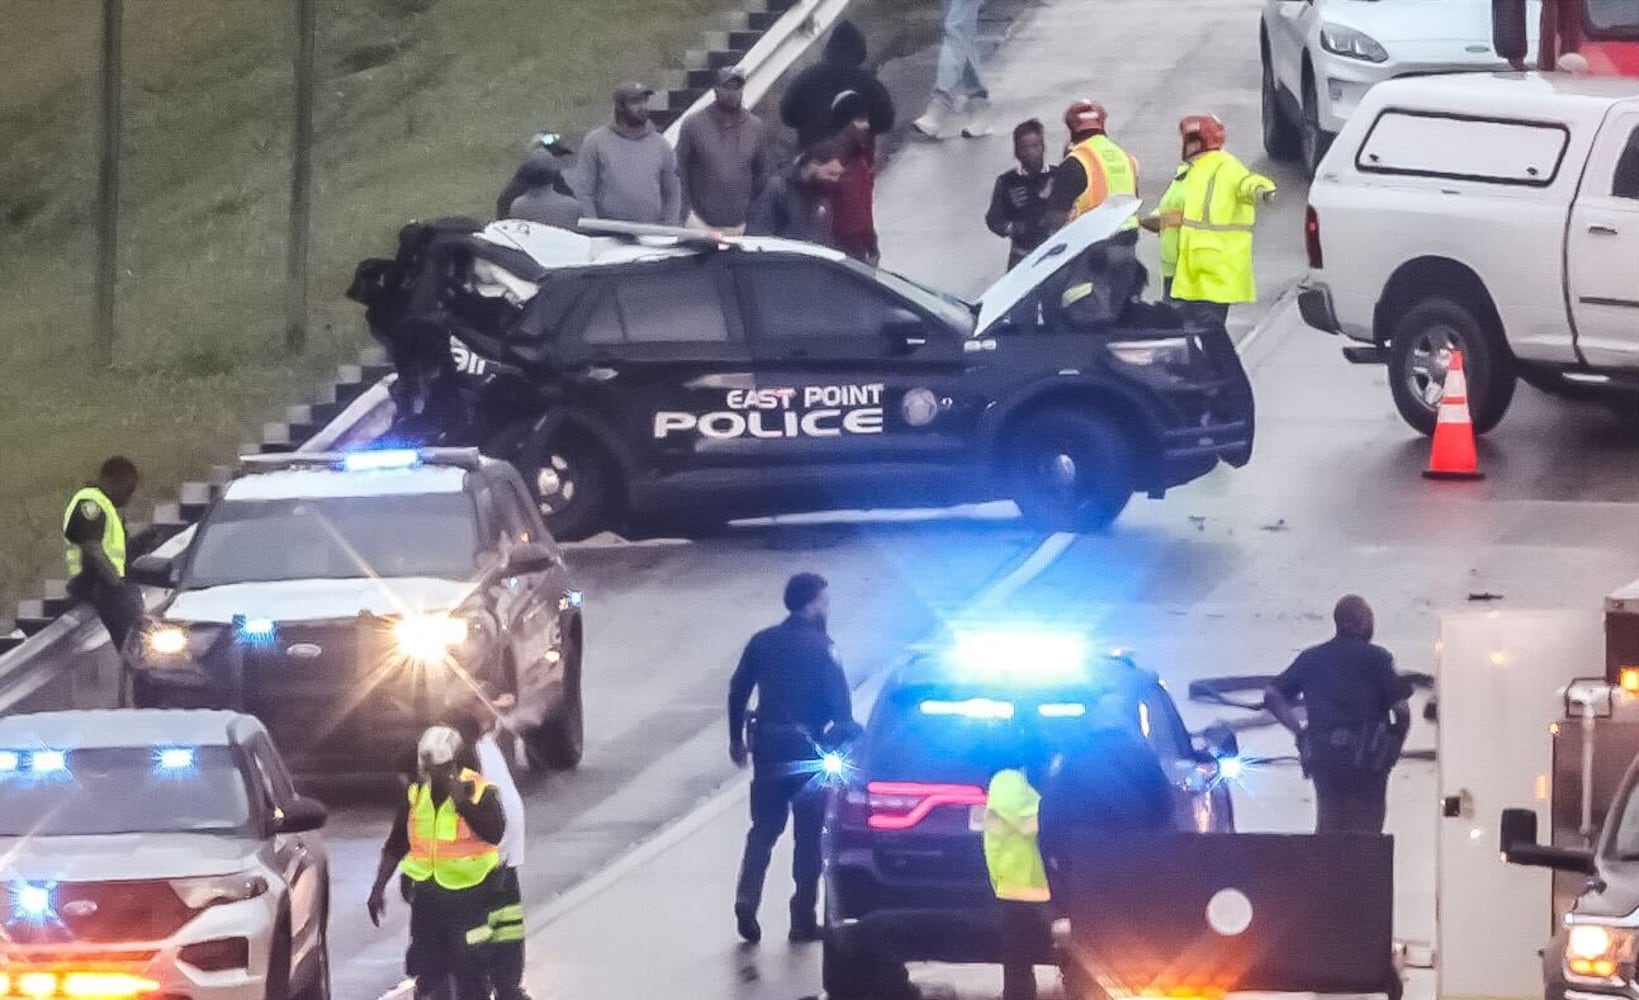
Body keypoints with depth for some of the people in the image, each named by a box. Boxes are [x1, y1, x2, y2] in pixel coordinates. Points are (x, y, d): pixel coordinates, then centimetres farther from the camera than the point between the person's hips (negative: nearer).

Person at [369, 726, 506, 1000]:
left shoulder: (480, 791, -7)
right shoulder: (416, 795, 7)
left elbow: (495, 833, -24)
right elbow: (395, 846, 15)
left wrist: (461, 800, -29)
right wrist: (378, 888, 10)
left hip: (468, 897, -5)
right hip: (427, 895, 5)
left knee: (469, 972, -6)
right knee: (427, 970, 9)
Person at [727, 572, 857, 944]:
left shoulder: (762, 642, 6)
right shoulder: (821, 647, -10)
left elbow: (737, 691, 10)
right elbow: (840, 704, -12)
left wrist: (737, 739, 19)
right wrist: (846, 734, 2)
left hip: (767, 746, 4)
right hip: (806, 749, -4)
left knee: (764, 827, 13)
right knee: (809, 835, 5)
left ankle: (747, 898, -7)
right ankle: (803, 917, 7)